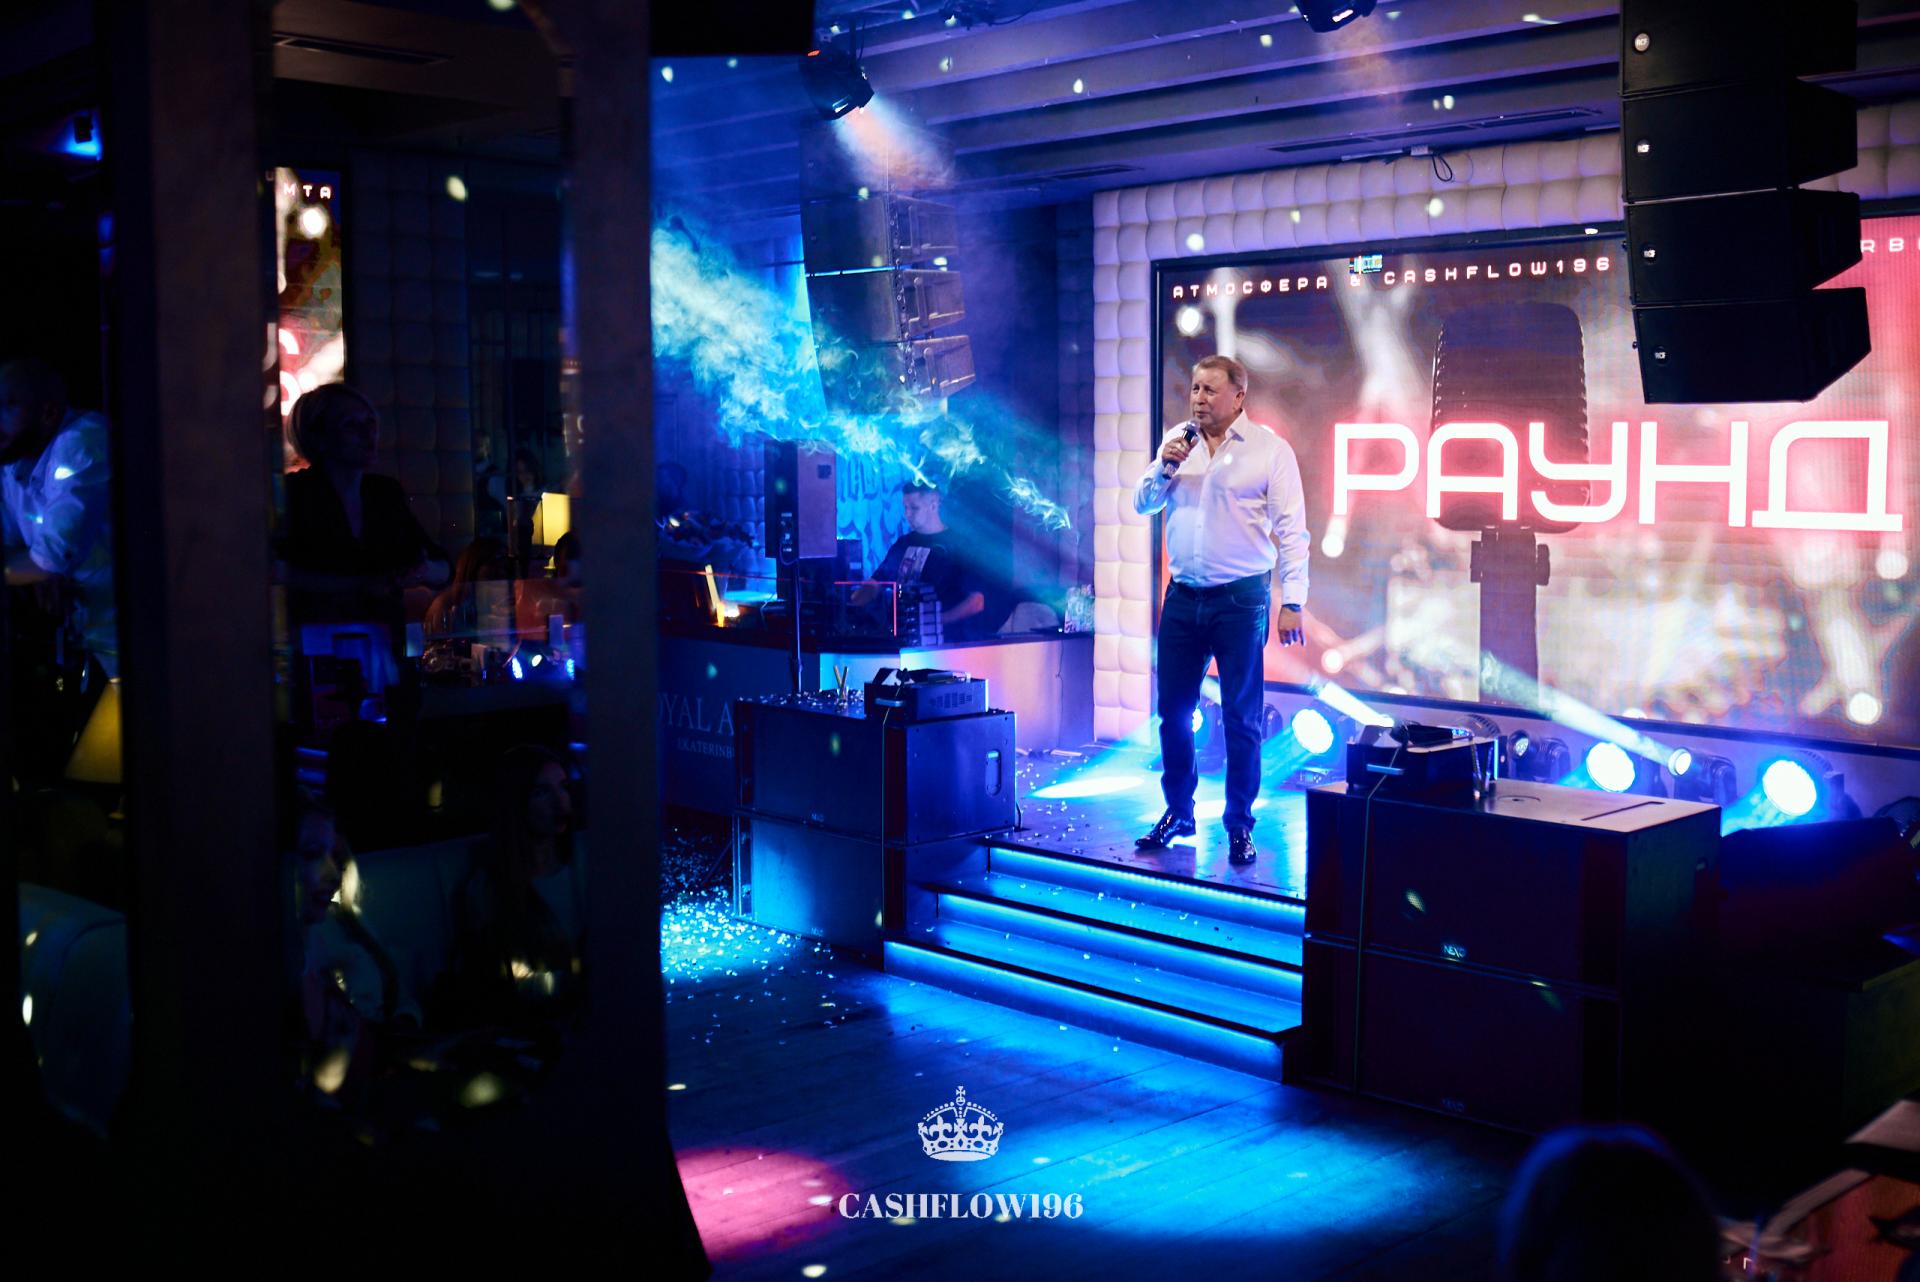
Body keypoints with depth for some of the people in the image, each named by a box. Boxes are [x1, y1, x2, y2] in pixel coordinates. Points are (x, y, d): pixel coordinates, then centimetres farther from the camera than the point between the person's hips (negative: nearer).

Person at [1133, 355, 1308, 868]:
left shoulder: (1270, 449, -4)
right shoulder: (1177, 440, 9)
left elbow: (1291, 530, -6)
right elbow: (1142, 504, 9)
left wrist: (1292, 601, -13)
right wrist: (1165, 466, -10)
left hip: (1241, 599, -4)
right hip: (1183, 596, 4)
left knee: (1241, 718, 1)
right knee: (1173, 710, 10)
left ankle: (1239, 825, 11)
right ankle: (1178, 812, 25)